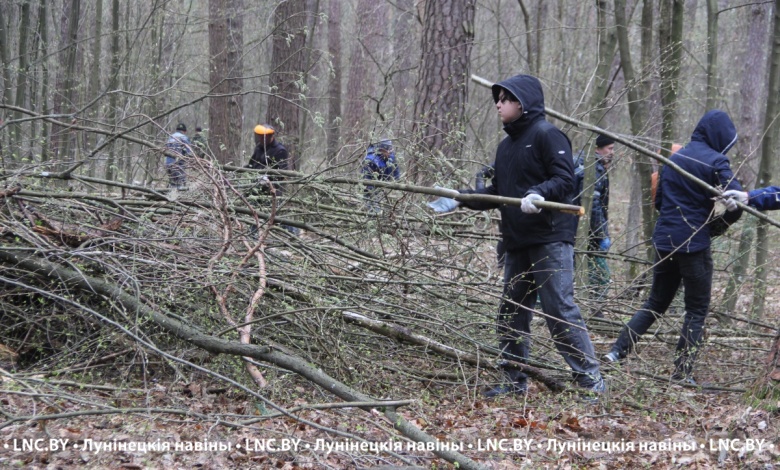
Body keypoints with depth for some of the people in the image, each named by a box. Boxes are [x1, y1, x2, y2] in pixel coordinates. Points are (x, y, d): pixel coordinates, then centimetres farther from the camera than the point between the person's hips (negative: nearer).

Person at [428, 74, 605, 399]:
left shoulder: (547, 135, -7)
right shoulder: (506, 145, 19)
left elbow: (565, 180, -16)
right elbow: (497, 192, 22)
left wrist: (539, 193, -33)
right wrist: (460, 199, 12)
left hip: (551, 240, -9)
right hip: (517, 243, 9)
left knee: (559, 309, -12)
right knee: (511, 312, 11)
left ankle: (591, 380, -8)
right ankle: (515, 381, 20)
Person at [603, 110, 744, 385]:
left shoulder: (674, 158, 12)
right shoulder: (715, 162, -10)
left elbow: (659, 199, 19)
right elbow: (736, 201, -18)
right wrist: (717, 225, -1)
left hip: (664, 241, 6)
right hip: (694, 244, -6)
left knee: (656, 302, 18)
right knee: (697, 309, 4)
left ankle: (618, 351, 8)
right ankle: (683, 373, 1)